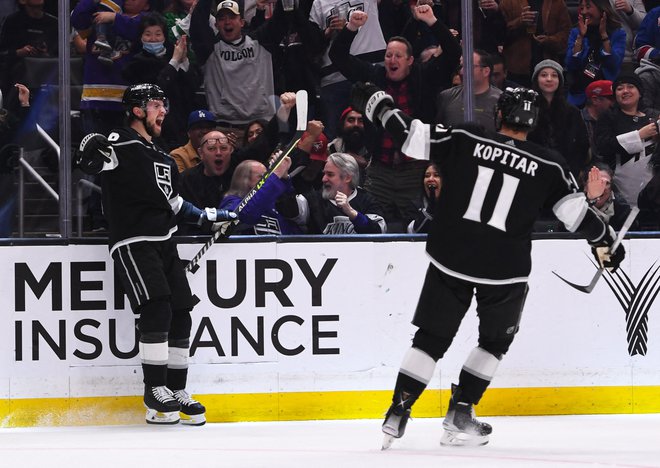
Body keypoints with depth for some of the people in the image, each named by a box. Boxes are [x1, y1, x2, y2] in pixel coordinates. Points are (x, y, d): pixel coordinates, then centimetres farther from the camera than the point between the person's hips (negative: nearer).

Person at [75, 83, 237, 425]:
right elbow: (90, 161, -23)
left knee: (180, 314, 6)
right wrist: (91, 153, -42)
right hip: (132, 241, -9)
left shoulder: (162, 158, 20)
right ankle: (155, 391, -14)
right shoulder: (120, 145, -7)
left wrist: (206, 217, 23)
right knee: (157, 307, -20)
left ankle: (177, 392, 13)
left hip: (164, 243, 9)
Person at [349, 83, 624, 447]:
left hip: (451, 259, 1)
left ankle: (398, 412, 5)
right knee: (496, 340, 22)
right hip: (505, 268, -1)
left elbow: (410, 136, -3)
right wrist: (605, 242, 18)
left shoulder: (465, 139, -4)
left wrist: (377, 104, 12)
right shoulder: (547, 165, -4)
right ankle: (459, 415, 15)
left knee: (431, 336, 13)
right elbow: (578, 213, 1)